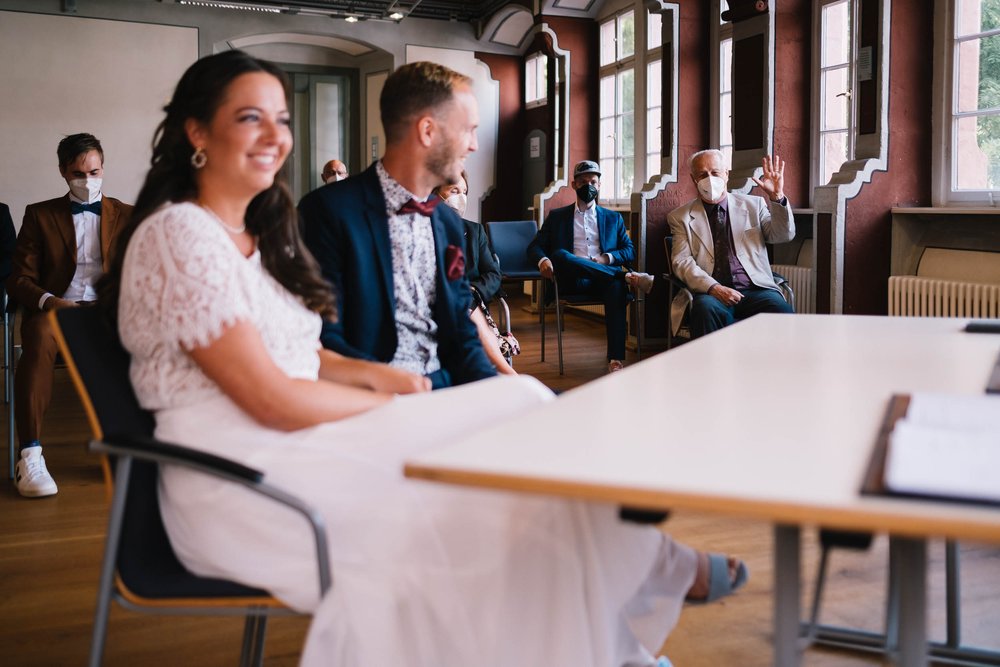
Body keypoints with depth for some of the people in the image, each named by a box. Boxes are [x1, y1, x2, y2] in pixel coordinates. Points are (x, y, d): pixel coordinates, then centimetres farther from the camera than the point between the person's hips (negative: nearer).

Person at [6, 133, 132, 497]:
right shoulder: (39, 215, 17)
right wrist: (48, 301, -15)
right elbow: (19, 280, 8)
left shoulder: (126, 215, 20)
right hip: (54, 309, 0)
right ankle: (30, 456, -40)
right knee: (39, 339, -38)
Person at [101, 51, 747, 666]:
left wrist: (376, 374, -3)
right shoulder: (179, 235, -13)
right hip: (239, 486, -8)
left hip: (293, 446, 8)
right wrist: (389, 401, -8)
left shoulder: (256, 233, 16)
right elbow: (270, 400, -18)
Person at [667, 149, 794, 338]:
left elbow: (784, 235, 8)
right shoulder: (681, 216, 13)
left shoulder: (753, 204, 17)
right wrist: (713, 288, -16)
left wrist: (777, 197, -9)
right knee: (706, 309, -37)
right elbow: (682, 261, 1)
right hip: (712, 293, -1)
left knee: (783, 312, -30)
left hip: (756, 289, 1)